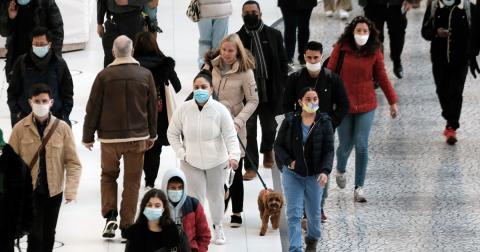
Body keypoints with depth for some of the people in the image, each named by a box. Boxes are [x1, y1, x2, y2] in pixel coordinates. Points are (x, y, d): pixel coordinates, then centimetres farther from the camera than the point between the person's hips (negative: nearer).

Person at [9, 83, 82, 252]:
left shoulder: (62, 128, -5)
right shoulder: (20, 128, -7)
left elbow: (73, 162, -5)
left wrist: (71, 190, -14)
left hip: (54, 191, 2)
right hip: (29, 191, -2)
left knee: (48, 234, 14)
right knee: (36, 234, -9)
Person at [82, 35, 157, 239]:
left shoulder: (104, 76, -8)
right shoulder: (145, 75, -3)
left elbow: (93, 109, -4)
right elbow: (152, 108, 4)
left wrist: (88, 136, 6)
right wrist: (152, 135, 15)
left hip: (110, 137, -1)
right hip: (138, 137, 1)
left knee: (108, 176, 17)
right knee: (132, 182, 8)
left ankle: (110, 215, 0)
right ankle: (127, 226, 8)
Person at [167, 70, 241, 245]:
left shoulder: (220, 110, -16)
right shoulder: (183, 110, -12)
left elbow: (230, 136, -16)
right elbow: (172, 134, 1)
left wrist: (234, 155, -31)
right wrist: (181, 153, -7)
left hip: (216, 161, 0)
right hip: (191, 162, 0)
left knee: (215, 195, 15)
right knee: (195, 197, -5)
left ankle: (218, 227, 37)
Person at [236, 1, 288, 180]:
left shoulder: (274, 35, 2)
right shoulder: (238, 38, -1)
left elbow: (282, 62, 5)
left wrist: (281, 87, -1)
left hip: (270, 91, 1)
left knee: (269, 126, 15)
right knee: (248, 130, 0)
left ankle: (267, 150, 46)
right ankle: (251, 167, 8)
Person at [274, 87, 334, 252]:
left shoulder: (324, 123, -5)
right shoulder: (290, 121, -5)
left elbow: (329, 150, -8)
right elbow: (278, 145, 2)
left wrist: (325, 171, -21)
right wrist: (289, 161, -13)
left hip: (315, 175, 1)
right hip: (292, 173, -1)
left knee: (314, 213, 14)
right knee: (294, 214, -8)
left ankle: (312, 239, 42)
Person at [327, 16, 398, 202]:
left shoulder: (374, 52, -3)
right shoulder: (341, 48, -7)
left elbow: (382, 77, 5)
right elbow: (330, 73, -4)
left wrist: (392, 101, 7)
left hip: (366, 105, 0)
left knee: (361, 146, -6)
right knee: (345, 146, 8)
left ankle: (359, 187, 4)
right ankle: (340, 170, 42)